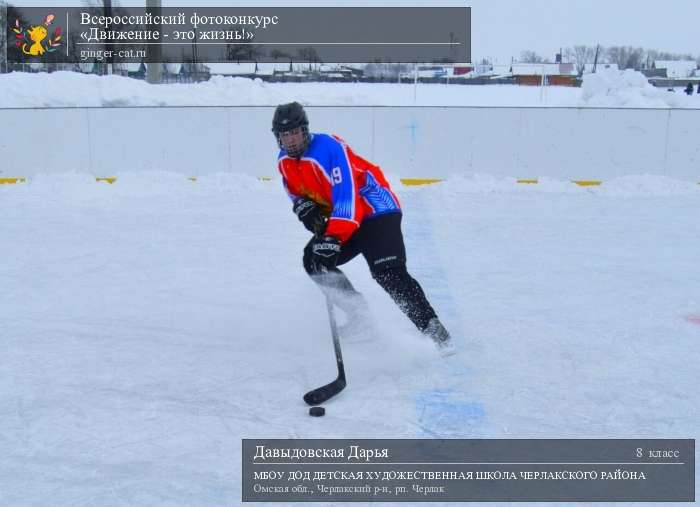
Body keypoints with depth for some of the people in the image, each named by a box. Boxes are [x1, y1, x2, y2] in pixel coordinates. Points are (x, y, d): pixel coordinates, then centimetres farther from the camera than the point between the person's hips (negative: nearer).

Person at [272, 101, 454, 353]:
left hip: (376, 211, -9)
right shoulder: (284, 161, 3)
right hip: (342, 217, 9)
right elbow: (297, 193, 17)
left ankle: (433, 330, -19)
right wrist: (305, 208, -8)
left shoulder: (329, 148, -23)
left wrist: (333, 237, -38)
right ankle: (360, 316, 7)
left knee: (389, 274, -22)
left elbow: (346, 194, -31)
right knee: (314, 260, 0)